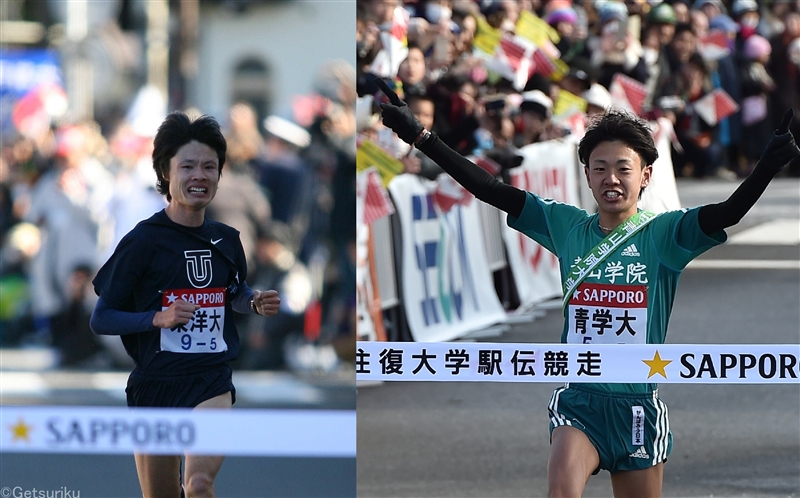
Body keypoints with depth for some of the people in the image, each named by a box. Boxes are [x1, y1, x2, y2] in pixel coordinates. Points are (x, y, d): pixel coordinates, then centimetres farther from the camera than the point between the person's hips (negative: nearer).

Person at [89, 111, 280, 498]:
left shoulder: (226, 240, 6)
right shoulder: (143, 241, -8)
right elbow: (101, 319, -7)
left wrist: (255, 303, 5)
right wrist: (159, 318, -21)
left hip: (212, 382, 1)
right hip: (154, 384, -1)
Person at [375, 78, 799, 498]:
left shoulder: (665, 234, -4)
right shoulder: (565, 226, 5)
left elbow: (729, 212, -19)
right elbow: (490, 191, 5)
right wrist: (419, 137, 2)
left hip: (639, 404, -1)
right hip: (578, 399, 1)